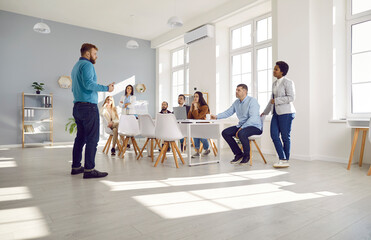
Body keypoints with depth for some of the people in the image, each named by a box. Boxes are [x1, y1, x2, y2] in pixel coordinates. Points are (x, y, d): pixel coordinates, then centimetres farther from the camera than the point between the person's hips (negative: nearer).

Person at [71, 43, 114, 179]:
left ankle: (76, 167, 17)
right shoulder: (87, 65, -7)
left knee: (80, 137, 12)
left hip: (77, 107, 10)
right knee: (92, 138, -9)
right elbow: (88, 83, -22)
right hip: (89, 106, -10)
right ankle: (89, 169, -9)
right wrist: (106, 88, -18)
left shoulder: (76, 66, 24)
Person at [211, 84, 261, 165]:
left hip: (255, 126, -8)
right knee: (225, 133, -7)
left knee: (241, 133, -37)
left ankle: (246, 155, -11)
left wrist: (241, 128, -28)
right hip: (241, 126, 8)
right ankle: (238, 154, 2)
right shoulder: (236, 102, 10)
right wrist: (216, 117, -4)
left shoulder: (252, 101, -13)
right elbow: (228, 112, 11)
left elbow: (253, 118, -23)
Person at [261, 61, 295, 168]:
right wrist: (265, 112, 26)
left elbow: (291, 97, -15)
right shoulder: (274, 83, 18)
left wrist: (276, 101, -16)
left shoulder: (288, 82, -6)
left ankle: (286, 161, 10)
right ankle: (282, 158, 10)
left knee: (285, 137, -1)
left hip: (286, 113, -8)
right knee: (274, 135, 0)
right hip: (276, 113, 8)